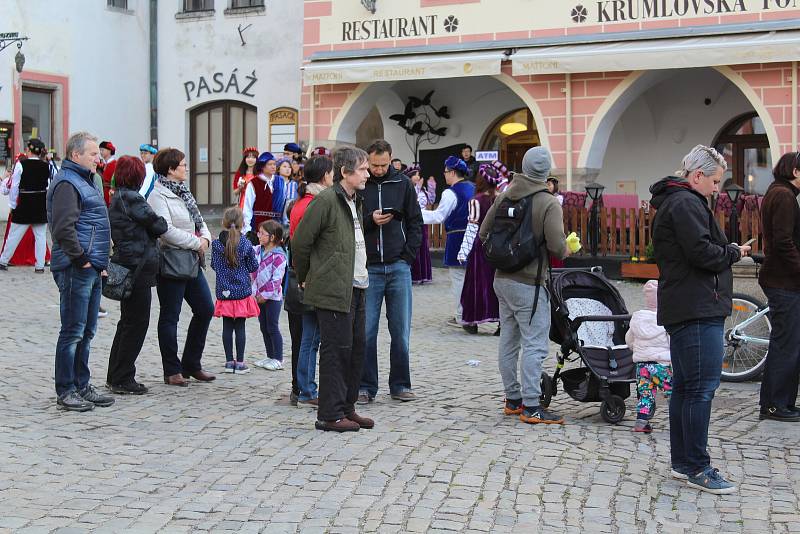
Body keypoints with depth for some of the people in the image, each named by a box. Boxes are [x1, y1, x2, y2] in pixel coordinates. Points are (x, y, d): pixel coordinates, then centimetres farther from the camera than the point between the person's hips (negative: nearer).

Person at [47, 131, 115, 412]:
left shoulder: (84, 181, 21)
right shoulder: (66, 183, -12)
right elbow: (63, 228, -22)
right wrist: (80, 258, -18)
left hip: (92, 269, 10)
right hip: (76, 270, -10)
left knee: (86, 332, 14)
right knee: (73, 331, -4)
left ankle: (82, 386, 23)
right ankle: (66, 391, 3)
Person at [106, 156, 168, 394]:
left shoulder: (116, 199, 14)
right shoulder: (132, 199, -16)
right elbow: (158, 226, -12)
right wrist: (162, 222, 9)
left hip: (125, 264, 10)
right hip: (138, 266, -10)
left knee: (128, 321, 17)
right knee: (137, 323, -2)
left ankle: (115, 377, 22)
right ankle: (123, 379, 3)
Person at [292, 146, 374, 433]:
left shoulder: (355, 202, 15)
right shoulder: (326, 201, -13)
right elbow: (300, 242, -11)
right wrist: (305, 279, 0)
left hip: (355, 290, 9)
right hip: (333, 290, -9)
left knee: (356, 348, 11)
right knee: (337, 350, -5)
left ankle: (346, 408, 21)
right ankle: (330, 415, 2)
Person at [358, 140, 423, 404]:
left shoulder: (403, 183, 6)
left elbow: (415, 222, 8)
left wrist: (408, 256, -1)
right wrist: (370, 220, -15)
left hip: (399, 267, 2)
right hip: (368, 268, -1)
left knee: (401, 331, 7)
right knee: (366, 331, 1)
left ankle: (400, 384, 17)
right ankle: (366, 386, 10)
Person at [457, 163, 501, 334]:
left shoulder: (476, 201, -10)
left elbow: (472, 227, -11)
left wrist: (463, 251, -7)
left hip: (479, 246, -3)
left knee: (478, 282, 5)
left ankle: (472, 321, 11)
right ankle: (502, 321, 6)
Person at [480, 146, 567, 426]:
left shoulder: (503, 196, 7)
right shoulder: (549, 204, -14)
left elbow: (484, 232, 11)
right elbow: (557, 246, -19)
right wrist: (566, 251, 2)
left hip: (501, 279, 7)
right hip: (529, 284, -7)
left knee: (508, 341, 14)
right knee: (535, 344, -3)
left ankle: (512, 399, 23)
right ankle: (531, 407, -4)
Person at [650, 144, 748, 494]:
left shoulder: (673, 202, 21)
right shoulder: (686, 204, -13)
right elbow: (703, 253, -22)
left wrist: (727, 252, 10)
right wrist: (734, 252, -5)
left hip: (682, 310, 11)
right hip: (698, 311, -11)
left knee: (684, 387, 13)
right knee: (701, 388, -9)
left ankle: (682, 462, 20)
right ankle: (697, 468, -5)